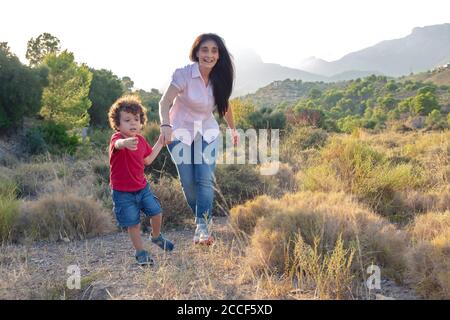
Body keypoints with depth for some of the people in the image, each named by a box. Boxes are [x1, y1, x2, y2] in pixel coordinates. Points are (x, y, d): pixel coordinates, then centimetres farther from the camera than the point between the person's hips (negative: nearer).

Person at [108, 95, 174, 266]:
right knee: (133, 224, 1)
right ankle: (141, 253, 23)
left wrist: (159, 144, 10)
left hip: (142, 187, 6)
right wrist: (125, 143, -73)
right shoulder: (117, 138, -22)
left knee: (156, 212, 9)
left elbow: (147, 160, 13)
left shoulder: (141, 140, 1)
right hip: (123, 192, -6)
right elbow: (118, 144, -49)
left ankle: (156, 236, 40)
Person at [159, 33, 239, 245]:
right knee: (188, 182, -4)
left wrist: (233, 129, 21)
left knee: (205, 179, -13)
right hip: (180, 131, -2)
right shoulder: (184, 74, -19)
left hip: (207, 132, 3)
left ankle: (202, 227, -11)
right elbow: (165, 102, -24)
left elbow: (224, 104, 12)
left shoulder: (220, 78, -5)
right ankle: (202, 219, 18)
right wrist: (166, 125, -42)